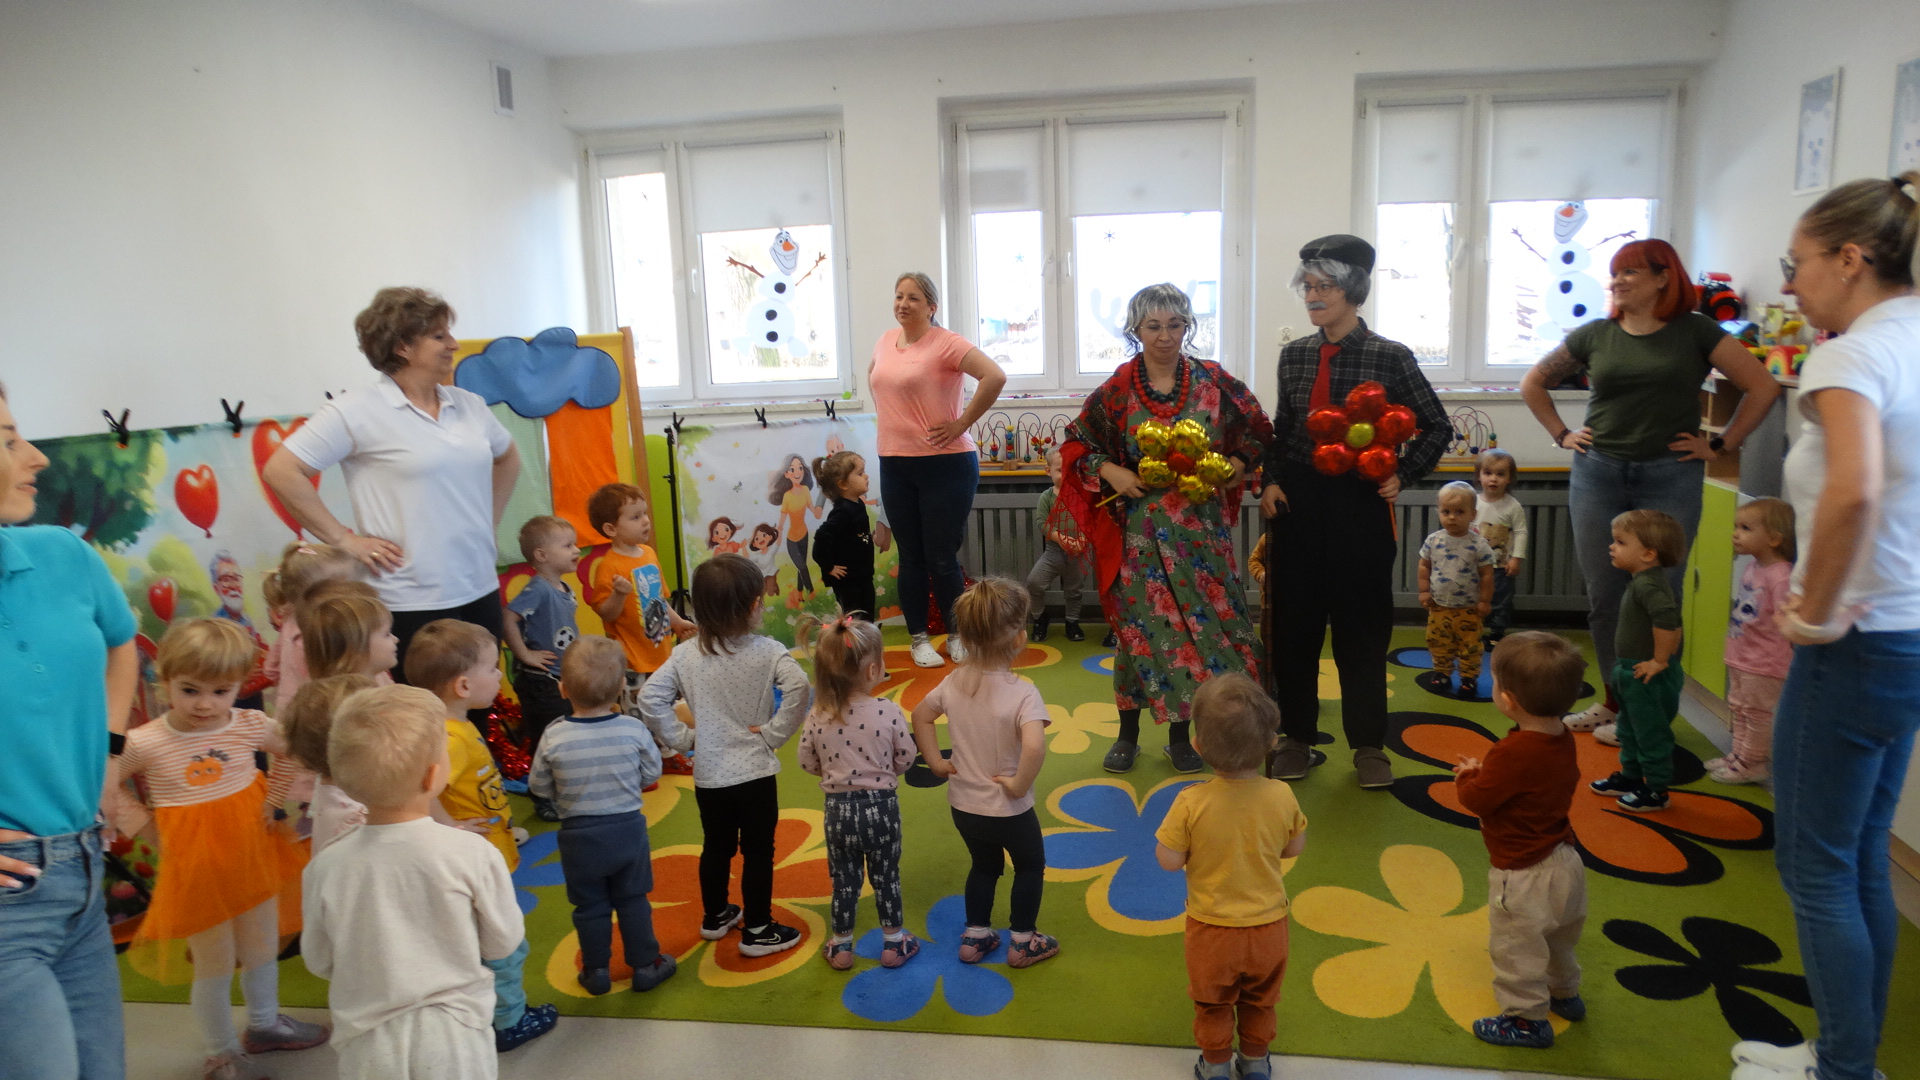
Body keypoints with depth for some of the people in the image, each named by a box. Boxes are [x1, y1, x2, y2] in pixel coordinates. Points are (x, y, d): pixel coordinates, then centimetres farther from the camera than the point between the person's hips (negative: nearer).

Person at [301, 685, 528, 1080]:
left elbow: (319, 961, 1)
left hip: (368, 1045, 2)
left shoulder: (327, 865, -13)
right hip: (452, 1035, -2)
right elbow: (505, 942, -6)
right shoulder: (472, 854, -19)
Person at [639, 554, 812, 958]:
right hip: (755, 772, -4)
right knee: (758, 852, 10)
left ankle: (715, 917, 39)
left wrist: (681, 737, -1)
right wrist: (774, 732, -17)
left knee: (716, 847, 22)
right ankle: (757, 931, 19)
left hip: (708, 774, 4)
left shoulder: (685, 655, -6)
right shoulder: (766, 651, -15)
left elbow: (650, 699, -10)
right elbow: (799, 688, -29)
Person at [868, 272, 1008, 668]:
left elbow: (995, 376, -23)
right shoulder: (885, 341, 10)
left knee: (941, 558, -1)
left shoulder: (945, 342, -12)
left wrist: (962, 424, -18)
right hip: (894, 465, 6)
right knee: (910, 557, 11)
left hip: (946, 463, -6)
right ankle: (919, 638, 23)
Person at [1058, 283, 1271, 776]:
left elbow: (1257, 430, 11)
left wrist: (1233, 468, -4)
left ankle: (1180, 732, 21)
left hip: (1200, 526, 2)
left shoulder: (1213, 381, 1)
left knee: (1199, 620, 5)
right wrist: (1110, 471, -11)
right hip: (1139, 528, -1)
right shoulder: (1116, 391, -2)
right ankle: (1128, 733, 18)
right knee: (1140, 624, 3)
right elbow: (1076, 444, 4)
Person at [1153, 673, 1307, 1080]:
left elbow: (1169, 860, -19)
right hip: (1268, 925, 2)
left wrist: (1164, 831, -1)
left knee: (1212, 1003, 24)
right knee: (1259, 1001, 28)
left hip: (1211, 928, -2)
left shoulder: (1191, 802, -28)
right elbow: (1295, 847, -3)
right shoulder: (1281, 795, -20)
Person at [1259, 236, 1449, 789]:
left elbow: (1437, 427, 4)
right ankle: (1298, 737, 22)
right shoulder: (1294, 354, 5)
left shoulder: (1390, 357, -5)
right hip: (1298, 504, 3)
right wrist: (1271, 481, 1)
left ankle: (1368, 745, 21)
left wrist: (1402, 476, -6)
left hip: (1361, 505, -3)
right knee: (1293, 623, 7)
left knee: (1361, 627, 5)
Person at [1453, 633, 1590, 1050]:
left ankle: (1527, 1019, 25)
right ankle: (1564, 992, 50)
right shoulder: (1564, 739, -6)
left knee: (1515, 949, 11)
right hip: (1563, 862, 9)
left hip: (1524, 875, -9)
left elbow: (1476, 800, -22)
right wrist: (1486, 772, 4)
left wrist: (1467, 775, -4)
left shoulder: (1512, 754, -33)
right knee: (1557, 938, 31)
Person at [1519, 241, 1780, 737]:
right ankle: (1614, 700, 21)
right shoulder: (1594, 336, 6)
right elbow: (1534, 383, 17)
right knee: (1604, 596, 7)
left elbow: (1763, 386, -2)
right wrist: (1561, 435, 9)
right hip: (1597, 475, 3)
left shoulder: (1696, 332, 0)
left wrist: (1720, 445, -4)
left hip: (1669, 477, -2)